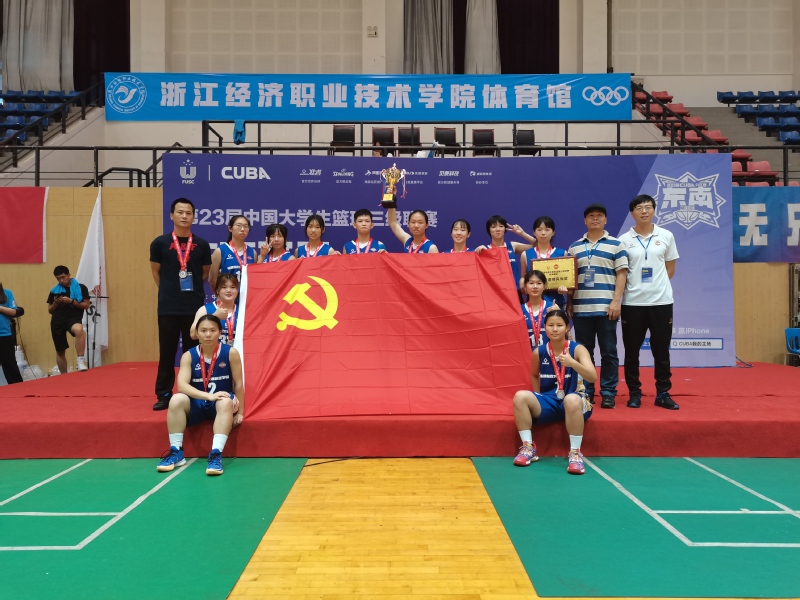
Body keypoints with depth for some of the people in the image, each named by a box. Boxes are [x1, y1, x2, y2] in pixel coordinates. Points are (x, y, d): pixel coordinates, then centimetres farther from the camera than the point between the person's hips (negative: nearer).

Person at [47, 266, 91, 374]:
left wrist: (71, 301, -14)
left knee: (79, 330, -41)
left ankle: (81, 359, -36)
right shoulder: (54, 291, 12)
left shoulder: (80, 288, 3)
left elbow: (86, 305, -1)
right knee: (60, 351, 10)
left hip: (74, 317, -4)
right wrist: (56, 303, -4)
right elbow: (50, 310, 16)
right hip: (57, 320, 4)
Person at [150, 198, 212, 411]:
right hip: (168, 307, -1)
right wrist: (170, 291, 10)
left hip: (195, 307, 1)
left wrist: (191, 290, 11)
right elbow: (156, 273, 9)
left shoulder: (202, 245, 3)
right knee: (167, 352, 5)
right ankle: (164, 395, 15)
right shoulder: (160, 243, 0)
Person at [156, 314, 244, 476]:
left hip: (220, 404, -1)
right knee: (176, 400, -28)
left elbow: (238, 384, -4)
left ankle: (216, 454, -38)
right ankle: (176, 452, -19)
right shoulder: (189, 356, -7)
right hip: (197, 403, 2)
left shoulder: (230, 353, -9)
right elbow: (182, 385, -20)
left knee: (226, 402, -36)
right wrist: (209, 396, -33)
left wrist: (239, 412, -5)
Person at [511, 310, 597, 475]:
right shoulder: (539, 352, 0)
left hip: (575, 402, -3)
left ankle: (575, 453, -26)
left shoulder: (577, 349, -9)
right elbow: (534, 376, 20)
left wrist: (573, 363, -40)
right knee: (520, 396, -24)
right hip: (548, 402, 3)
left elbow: (593, 377, -23)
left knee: (571, 400, -40)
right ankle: (528, 447, -12)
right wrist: (537, 401, 9)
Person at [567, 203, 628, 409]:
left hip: (605, 308, -3)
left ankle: (608, 392, 8)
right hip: (581, 308, 3)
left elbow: (621, 275, -1)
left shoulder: (616, 245, 4)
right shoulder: (574, 248, 12)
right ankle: (585, 391, 15)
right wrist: (569, 304, 8)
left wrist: (616, 301, -10)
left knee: (608, 352, 2)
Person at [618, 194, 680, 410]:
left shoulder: (666, 236, 5)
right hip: (632, 302, -1)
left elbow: (670, 269, 10)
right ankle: (634, 393, 17)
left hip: (661, 301, 1)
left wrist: (657, 285, 2)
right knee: (631, 350, 5)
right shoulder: (624, 240, 1)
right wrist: (633, 286, -5)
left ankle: (663, 393, 15)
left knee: (661, 349, 5)